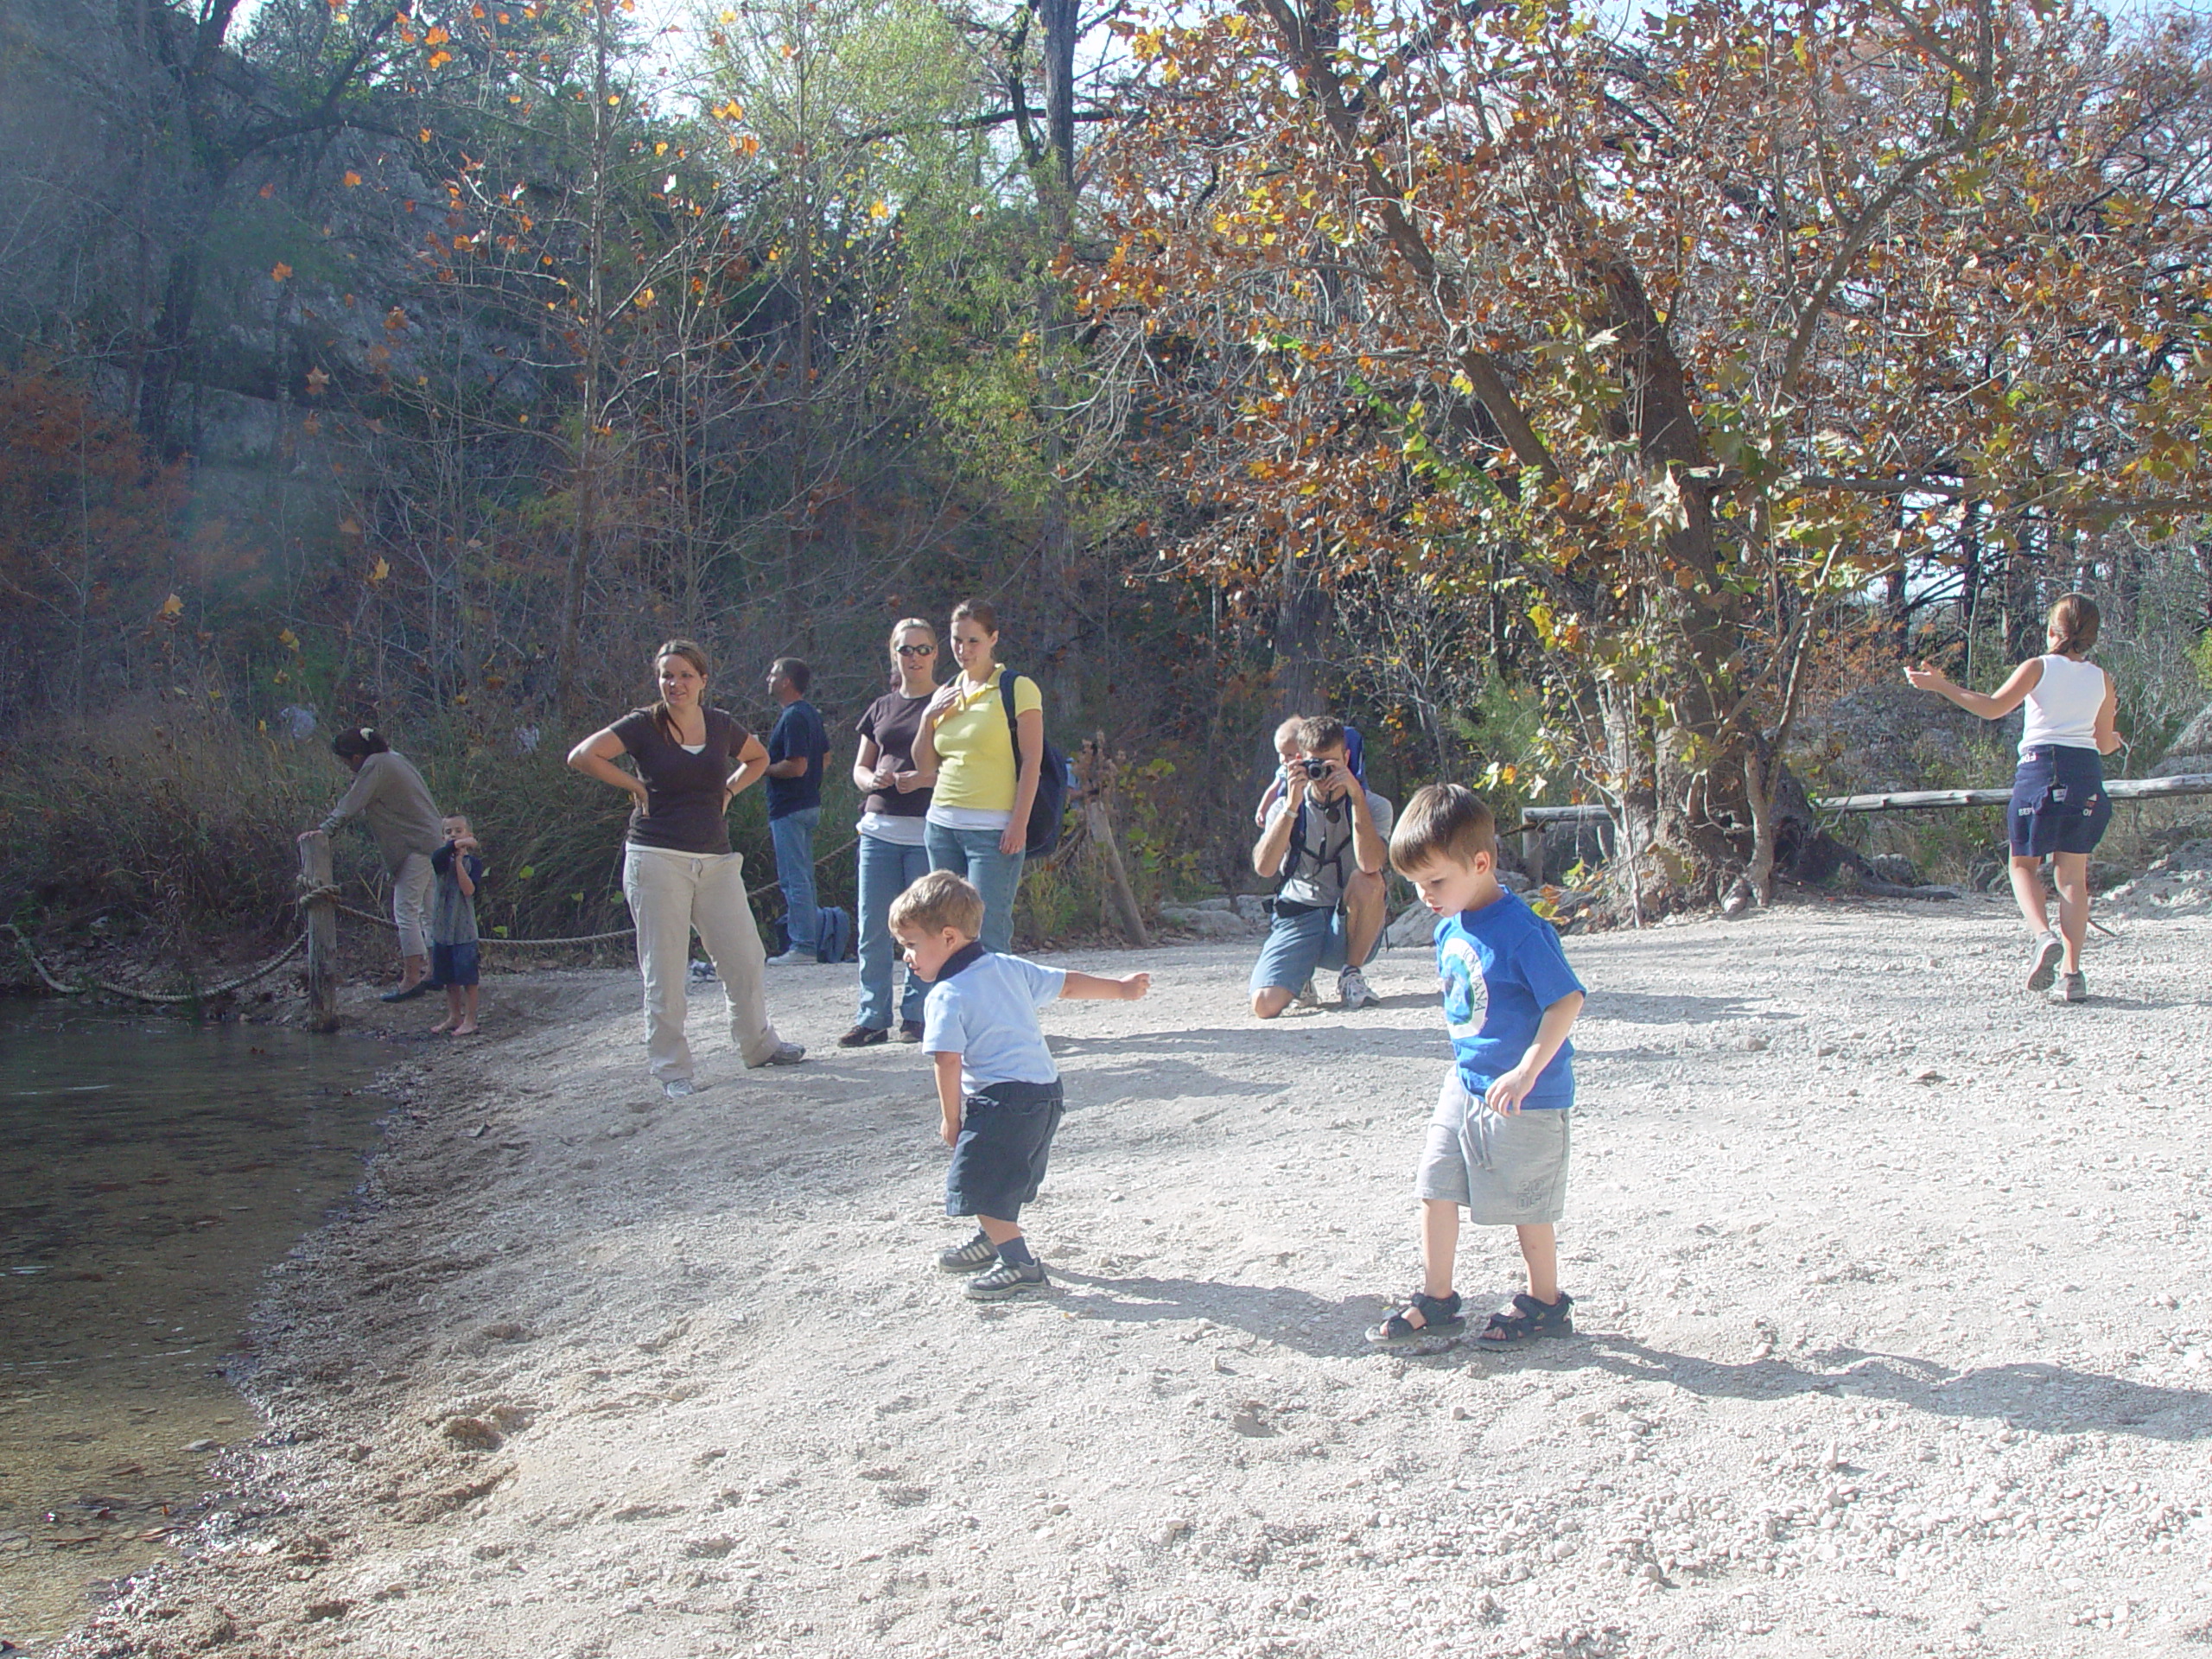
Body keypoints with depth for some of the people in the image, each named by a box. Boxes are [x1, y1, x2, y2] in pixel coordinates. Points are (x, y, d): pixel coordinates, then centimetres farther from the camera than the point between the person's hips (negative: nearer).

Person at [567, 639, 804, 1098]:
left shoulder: (721, 724, 8)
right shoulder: (644, 725, -4)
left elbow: (758, 759, 26)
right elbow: (582, 756, -11)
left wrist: (728, 791, 11)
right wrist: (637, 786, -8)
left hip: (717, 861, 4)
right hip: (657, 860, -4)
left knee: (744, 957, 8)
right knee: (664, 970, 0)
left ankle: (758, 1044, 28)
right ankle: (671, 1069, 9)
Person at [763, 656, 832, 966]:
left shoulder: (793, 717, -17)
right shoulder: (810, 713, 14)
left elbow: (797, 766, -25)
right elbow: (825, 753, 22)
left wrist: (764, 768, -11)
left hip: (790, 809, -10)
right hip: (809, 804, 10)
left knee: (794, 879, -7)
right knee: (803, 878, 14)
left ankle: (802, 946, -5)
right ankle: (810, 938, 19)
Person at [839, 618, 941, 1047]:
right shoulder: (881, 708, 17)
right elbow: (860, 767, 21)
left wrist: (924, 778, -18)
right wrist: (872, 779, -2)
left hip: (927, 830, -4)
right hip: (879, 827, 4)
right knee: (873, 927, 2)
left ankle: (916, 1015, 9)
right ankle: (873, 1017, 10)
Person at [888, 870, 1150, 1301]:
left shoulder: (947, 996, -11)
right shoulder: (1010, 968, 12)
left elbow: (949, 1060, -18)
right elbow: (1067, 983, 19)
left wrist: (952, 1120, -8)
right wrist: (1120, 989, 32)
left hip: (1002, 1099, -10)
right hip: (1047, 1091, 10)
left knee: (976, 1183, -5)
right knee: (1005, 1177, 26)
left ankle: (1020, 1264, -9)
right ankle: (993, 1240, 43)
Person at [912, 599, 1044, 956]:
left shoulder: (1017, 688, -3)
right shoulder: (946, 693, 16)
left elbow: (1032, 760, -8)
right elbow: (925, 764, 18)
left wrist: (1019, 823, -15)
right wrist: (929, 718, 1)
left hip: (993, 829, -7)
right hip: (942, 825, 7)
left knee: (987, 935, -11)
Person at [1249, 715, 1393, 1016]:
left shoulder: (1373, 806, -4)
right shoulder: (1286, 808, 0)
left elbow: (1369, 864, -26)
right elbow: (1263, 866, -19)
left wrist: (1356, 795, -26)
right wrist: (1292, 806, -25)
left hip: (1350, 927, 0)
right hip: (1298, 919, 0)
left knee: (1368, 880, -33)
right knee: (1265, 1004, -25)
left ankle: (1351, 975, -9)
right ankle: (1300, 979, 13)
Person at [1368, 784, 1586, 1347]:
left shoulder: (1522, 931, -22)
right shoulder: (1449, 927, 3)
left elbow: (1566, 1002, -22)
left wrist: (1526, 1072, -28)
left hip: (1527, 1097, -8)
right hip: (1464, 1086, 8)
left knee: (1526, 1203, 5)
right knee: (1436, 1188, 7)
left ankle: (1545, 1302, 24)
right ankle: (1437, 1300, 19)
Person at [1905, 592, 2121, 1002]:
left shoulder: (2038, 668, 0)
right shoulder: (2102, 680, 10)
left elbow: (1993, 707, -11)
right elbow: (2105, 743, 17)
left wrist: (1940, 685, -5)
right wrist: (2114, 739, 41)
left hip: (2040, 766, -3)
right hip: (2086, 774, 3)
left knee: (2024, 864, 12)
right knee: (2072, 874, 5)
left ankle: (2043, 935, -16)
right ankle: (2072, 974, -2)